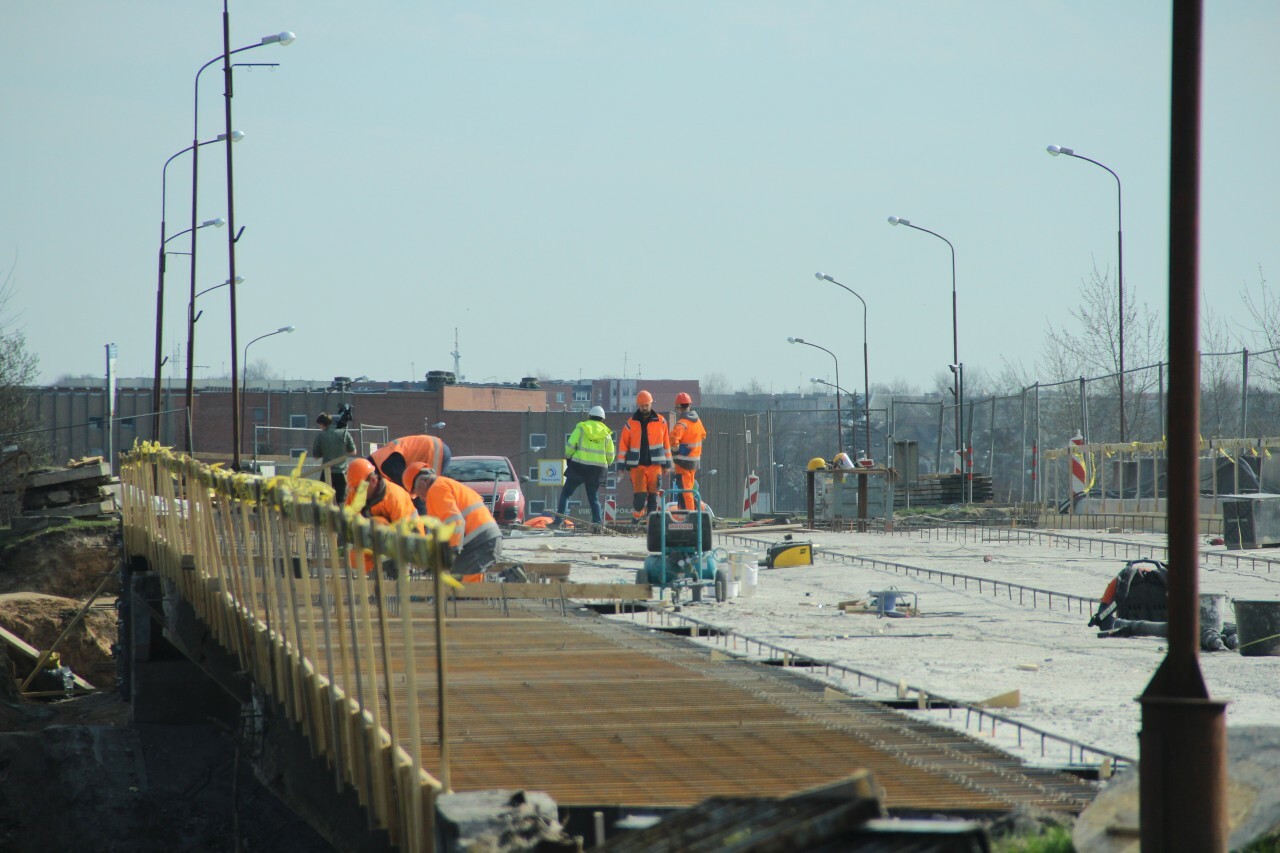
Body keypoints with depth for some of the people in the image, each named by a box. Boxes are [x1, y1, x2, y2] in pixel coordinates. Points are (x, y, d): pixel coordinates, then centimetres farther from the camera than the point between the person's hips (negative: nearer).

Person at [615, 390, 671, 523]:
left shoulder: (660, 422, 6)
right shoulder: (631, 423, 3)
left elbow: (666, 443, 11)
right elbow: (623, 445, 5)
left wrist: (667, 463, 10)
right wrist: (621, 466, 0)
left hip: (655, 464, 1)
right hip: (637, 465, -1)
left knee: (653, 494, -3)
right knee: (640, 494, -9)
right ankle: (636, 516, 9)